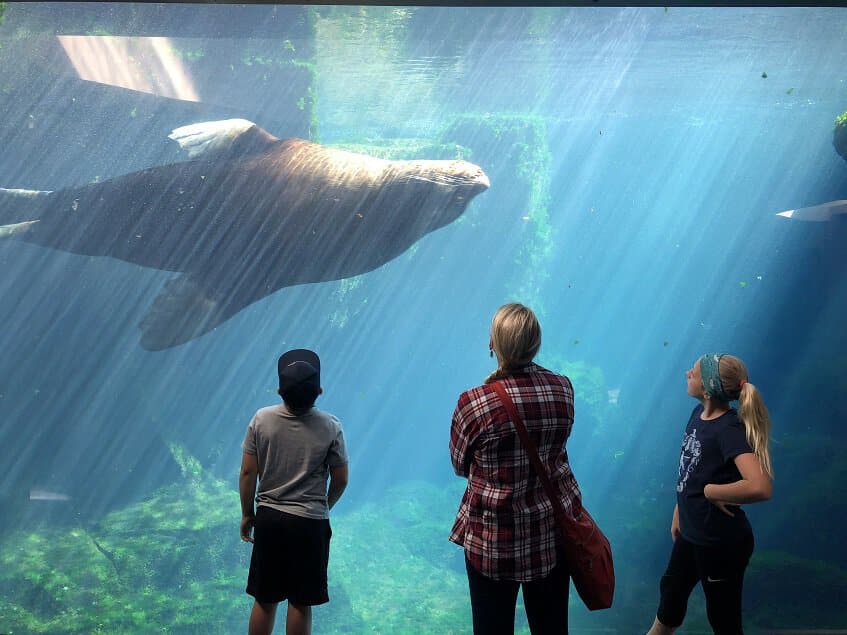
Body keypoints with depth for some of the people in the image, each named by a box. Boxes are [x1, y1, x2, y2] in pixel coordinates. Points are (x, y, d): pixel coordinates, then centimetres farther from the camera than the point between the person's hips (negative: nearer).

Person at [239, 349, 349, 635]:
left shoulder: (261, 420, -7)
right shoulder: (330, 427, -9)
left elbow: (248, 473, -3)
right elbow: (340, 480, -2)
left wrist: (247, 514, 9)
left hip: (269, 518, 2)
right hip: (310, 524, -2)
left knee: (264, 600, 12)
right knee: (300, 604, 7)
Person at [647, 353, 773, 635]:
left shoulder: (729, 430, -27)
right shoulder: (698, 413, -3)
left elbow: (760, 487, -42)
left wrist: (709, 491, -28)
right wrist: (679, 511, 15)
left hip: (722, 541, -8)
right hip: (692, 532, 8)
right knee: (671, 591, 28)